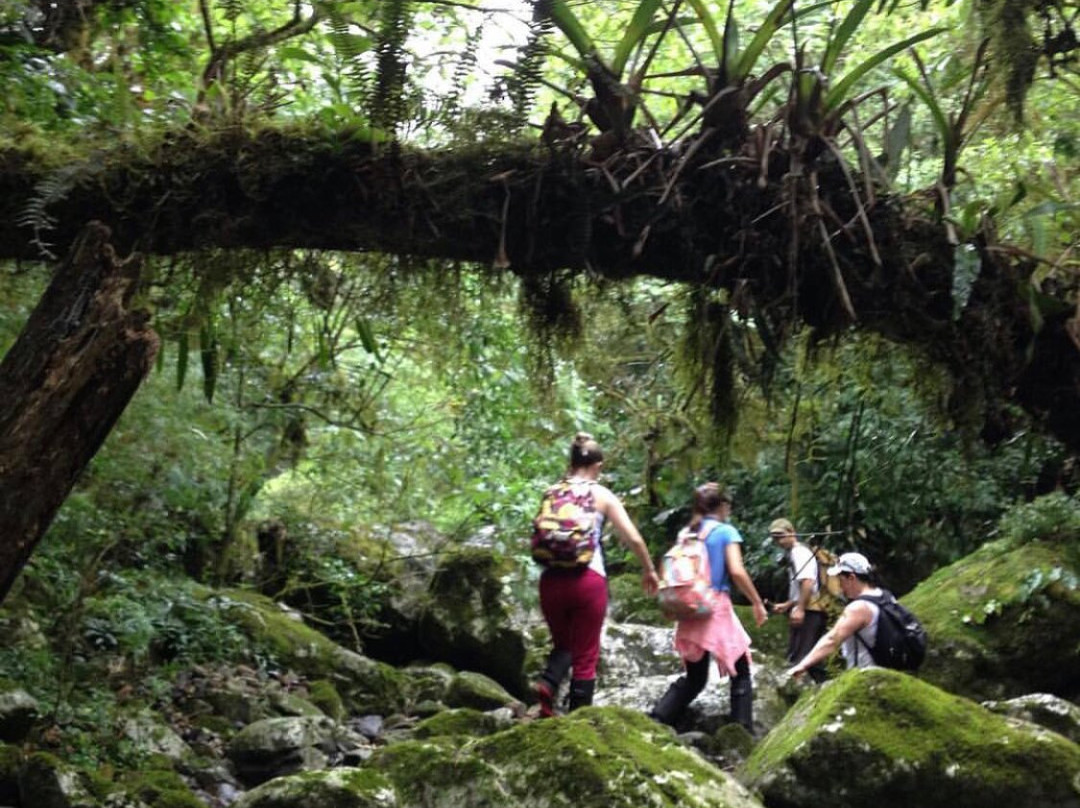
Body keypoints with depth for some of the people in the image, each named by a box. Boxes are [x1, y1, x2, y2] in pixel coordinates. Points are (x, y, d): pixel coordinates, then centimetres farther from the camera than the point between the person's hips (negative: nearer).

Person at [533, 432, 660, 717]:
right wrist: (649, 570, 14)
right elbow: (633, 538, 0)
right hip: (588, 579, -3)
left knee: (563, 644, 20)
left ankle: (546, 685, -8)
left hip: (552, 578, 3)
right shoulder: (602, 496, 3)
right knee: (585, 655, 8)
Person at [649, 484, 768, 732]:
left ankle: (654, 721, 0)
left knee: (694, 678, 14)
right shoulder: (727, 532, -4)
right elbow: (737, 572, -13)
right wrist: (758, 603, -5)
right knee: (740, 673, 7)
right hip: (717, 607, -6)